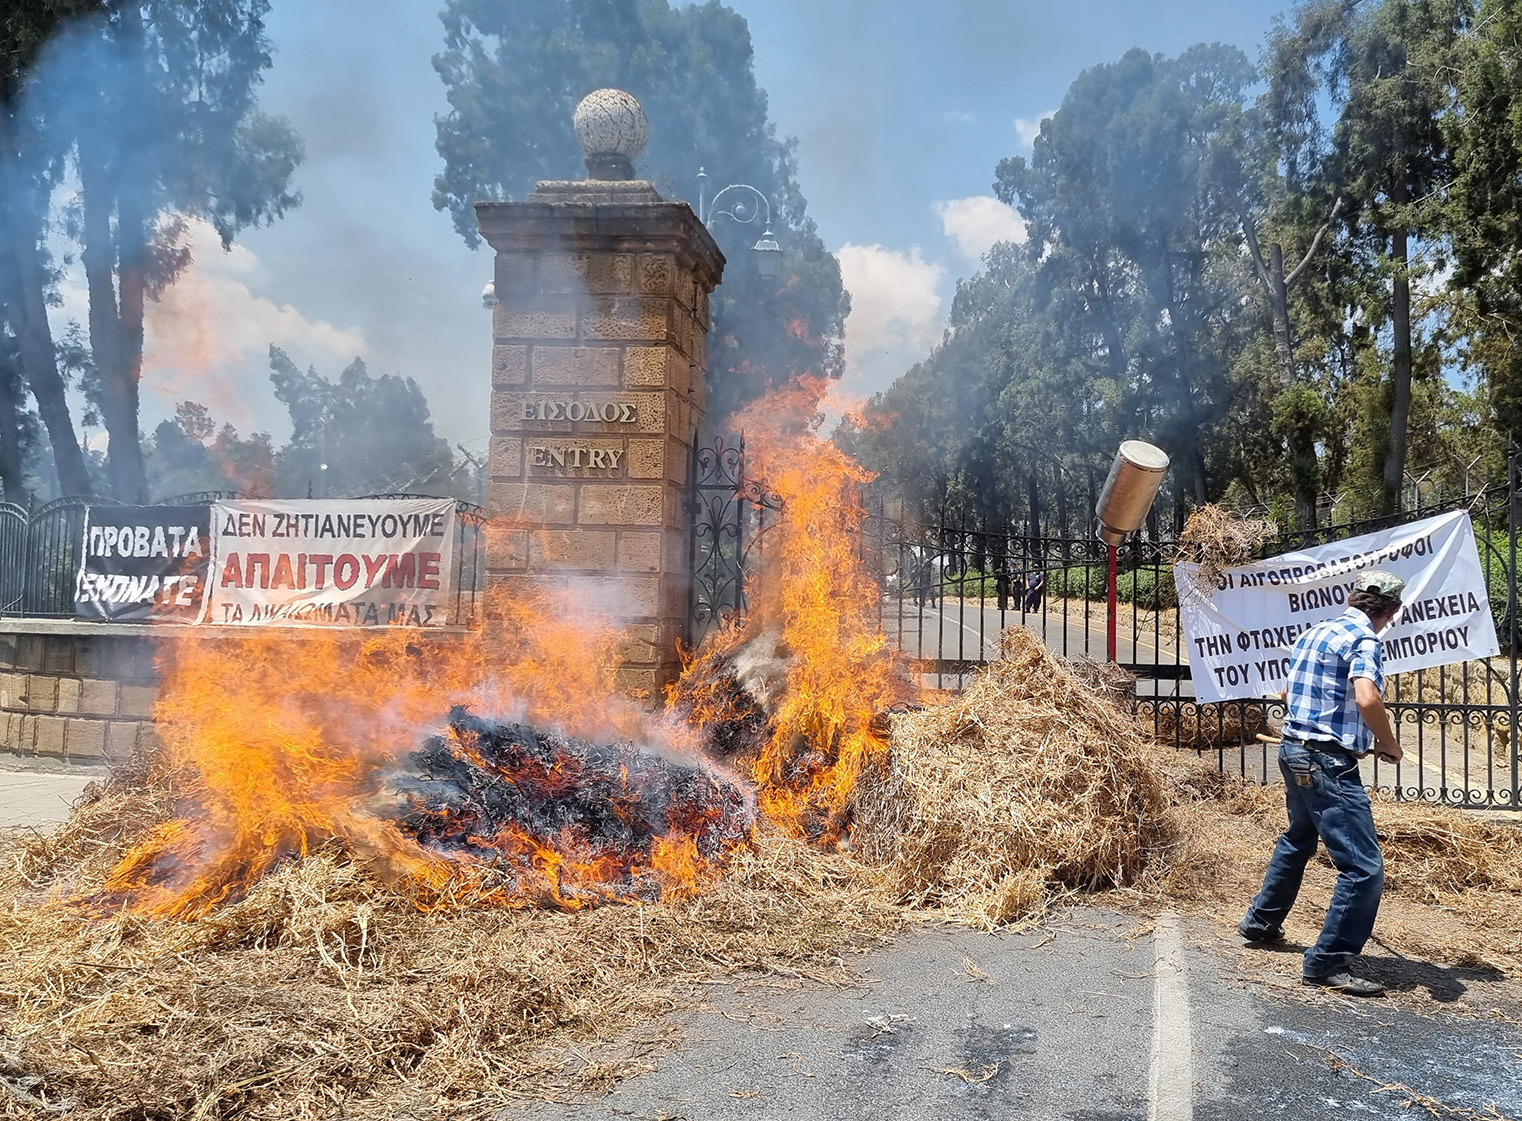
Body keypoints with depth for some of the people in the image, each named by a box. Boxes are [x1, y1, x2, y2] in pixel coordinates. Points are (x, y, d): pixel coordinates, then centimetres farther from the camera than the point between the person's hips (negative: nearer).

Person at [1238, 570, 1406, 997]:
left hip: (1294, 752, 10)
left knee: (1298, 840, 30)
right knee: (1364, 868, -7)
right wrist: (1388, 744, -13)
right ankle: (1328, 964, -4)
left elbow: (1288, 694, 25)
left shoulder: (1315, 632, 13)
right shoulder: (1364, 640, -13)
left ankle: (1261, 921, 43)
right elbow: (1367, 700, -30)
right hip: (1329, 764, -10)